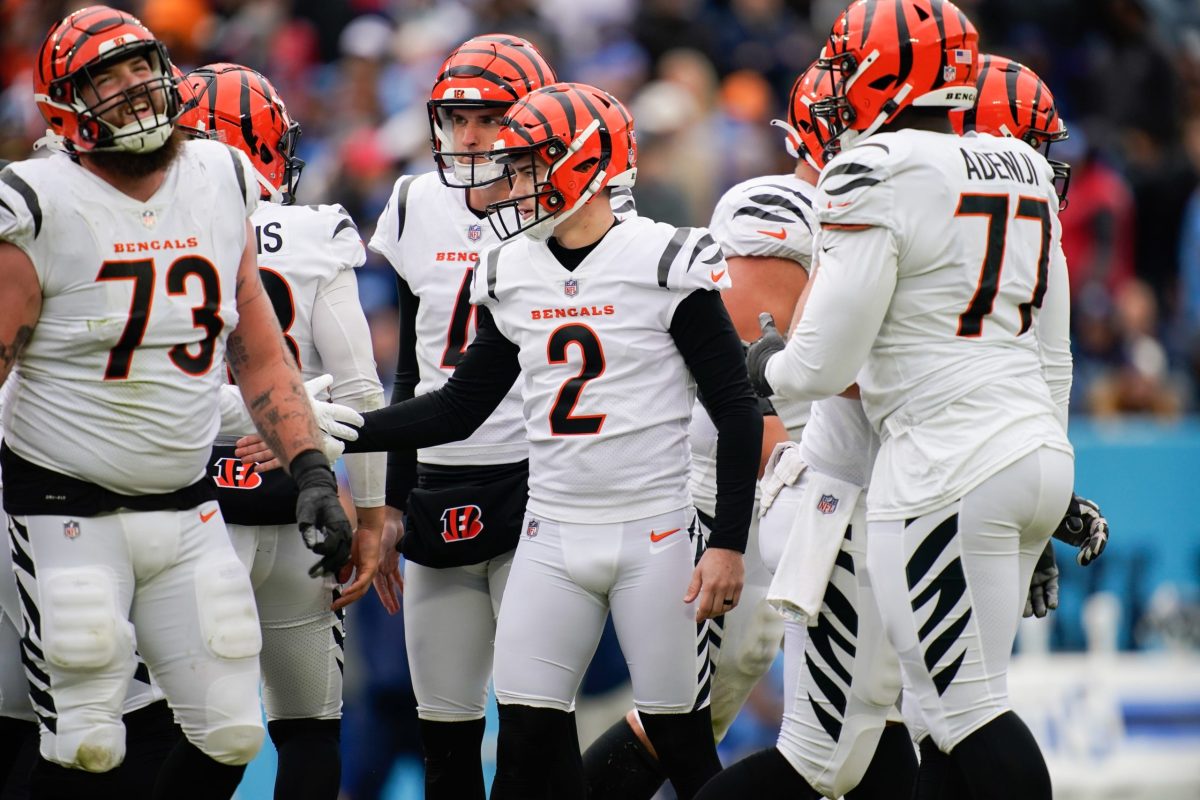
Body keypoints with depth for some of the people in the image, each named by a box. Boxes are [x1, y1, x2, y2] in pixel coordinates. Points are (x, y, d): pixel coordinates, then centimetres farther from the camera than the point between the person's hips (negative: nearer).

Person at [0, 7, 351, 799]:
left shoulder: (222, 187, 4)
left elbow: (260, 354, 10)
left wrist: (313, 472, 1)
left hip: (188, 512, 5)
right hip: (70, 514, -5)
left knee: (231, 734, 3)